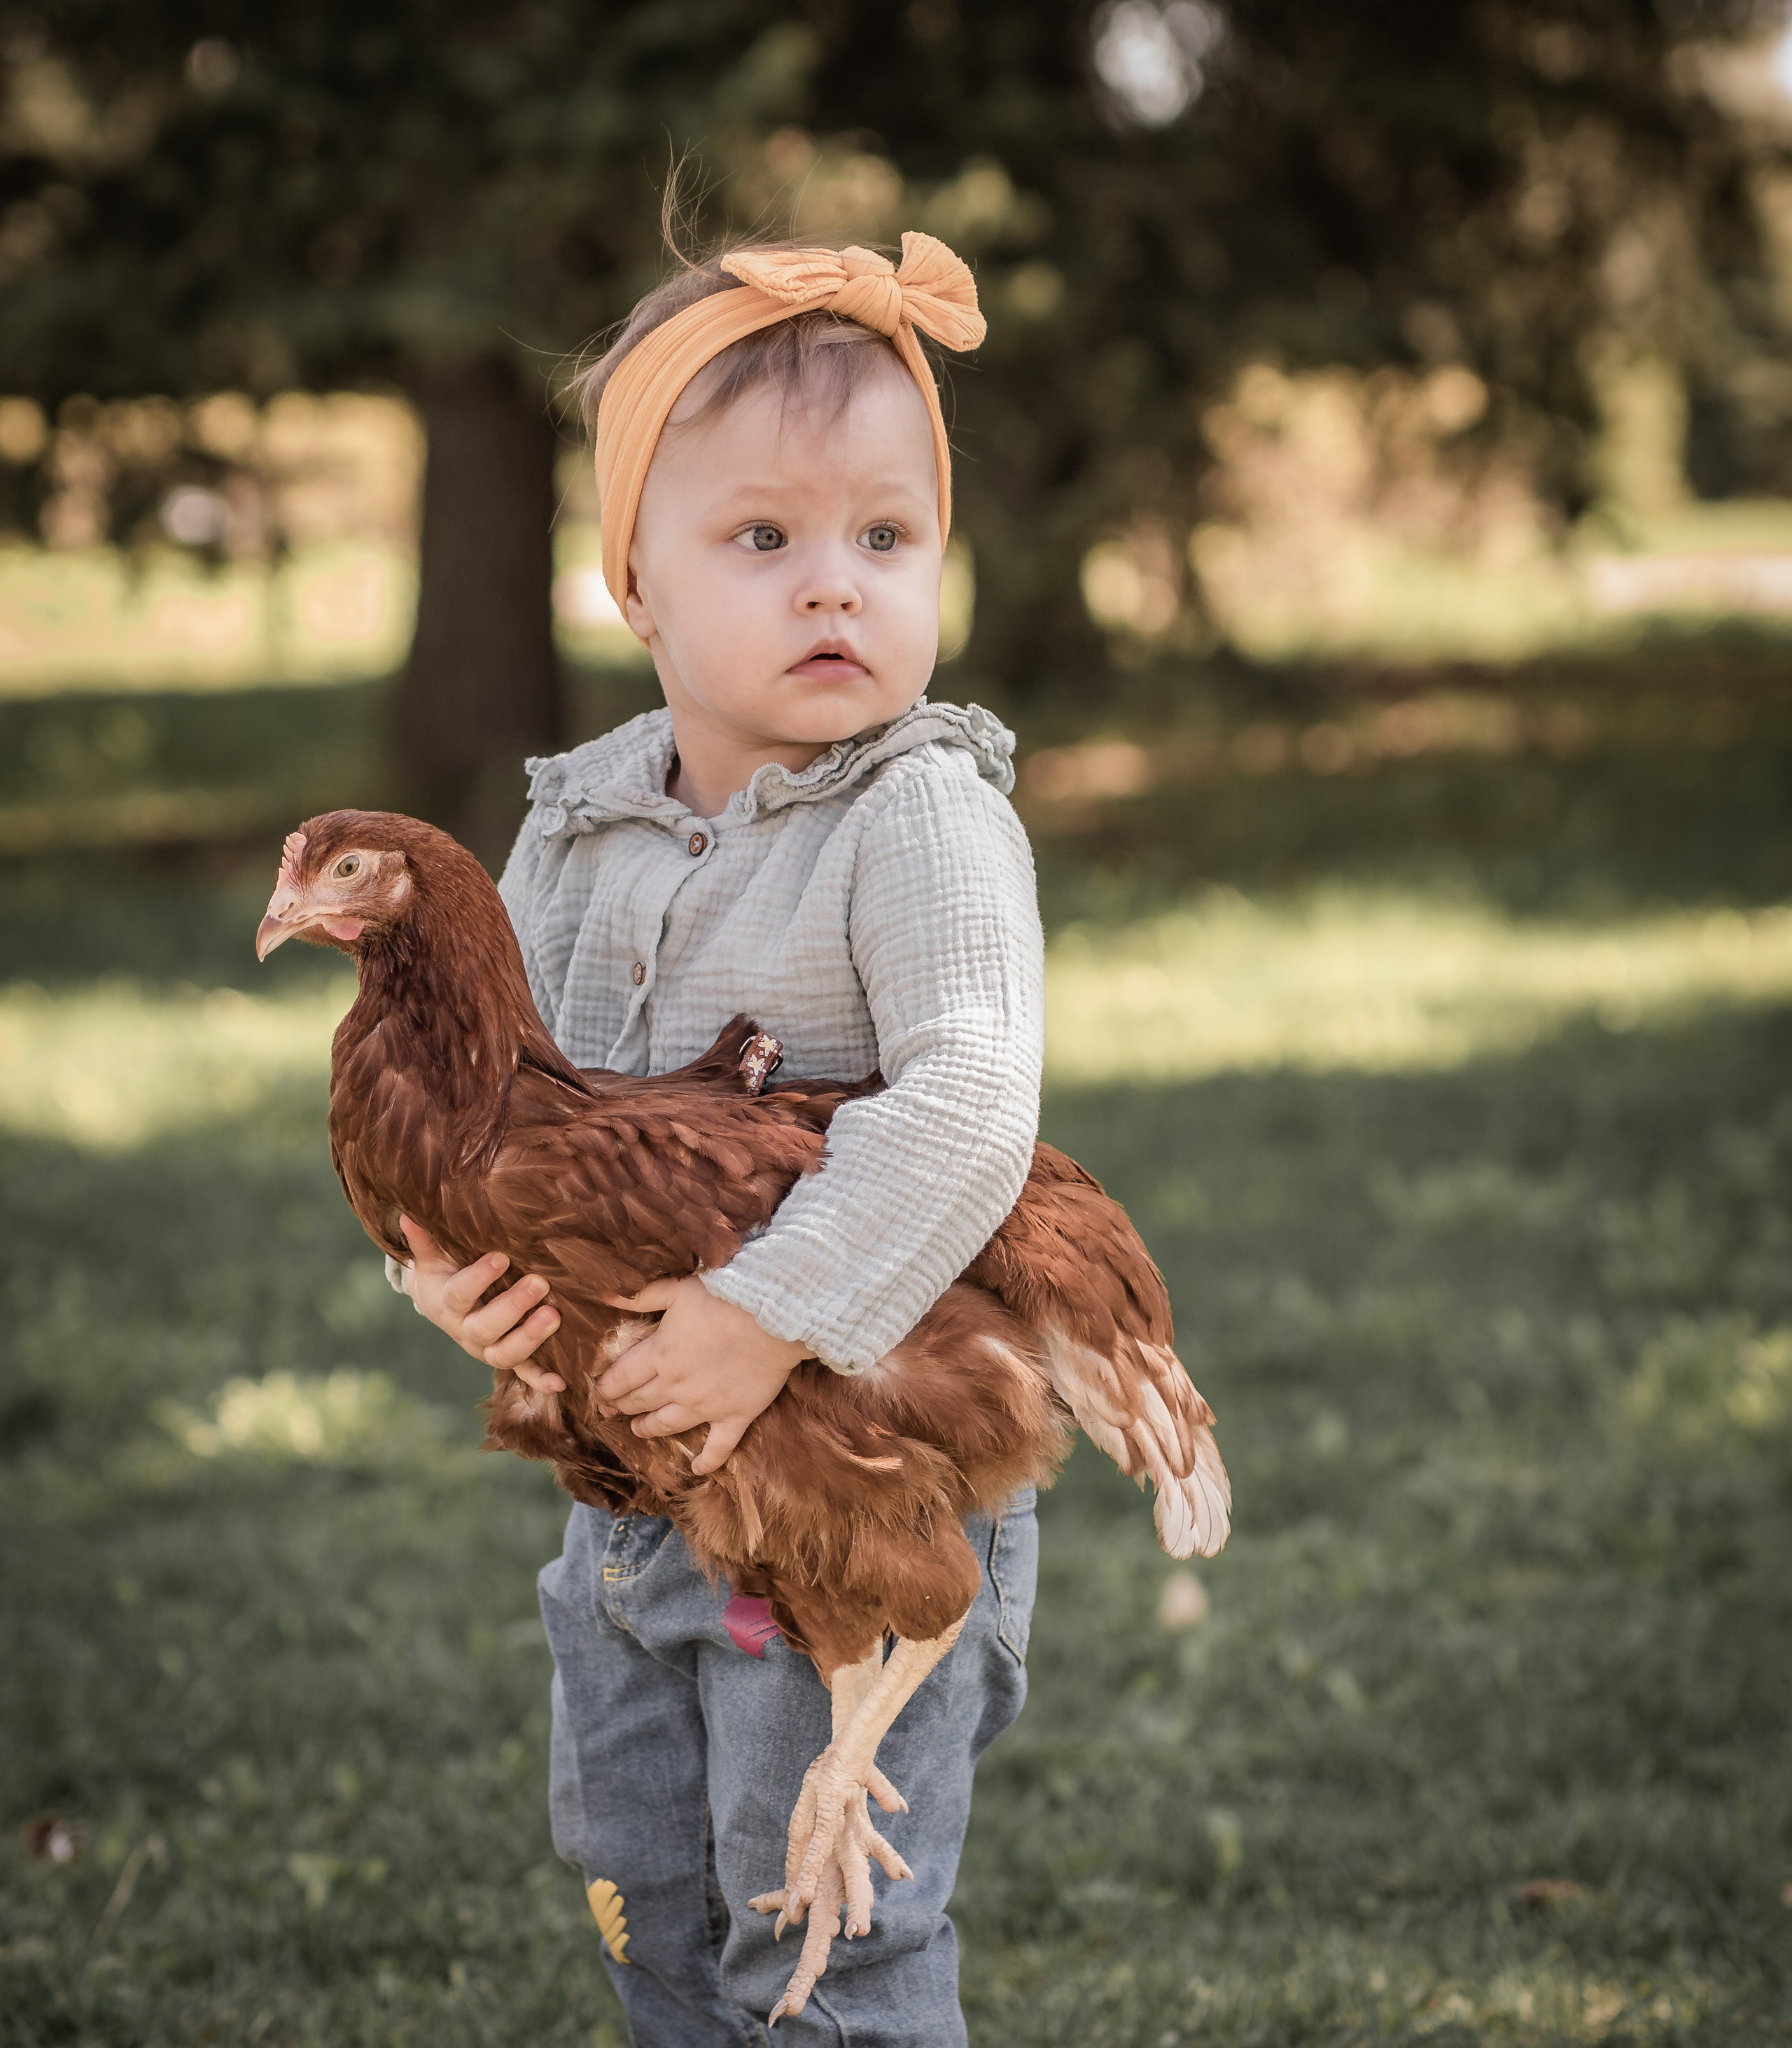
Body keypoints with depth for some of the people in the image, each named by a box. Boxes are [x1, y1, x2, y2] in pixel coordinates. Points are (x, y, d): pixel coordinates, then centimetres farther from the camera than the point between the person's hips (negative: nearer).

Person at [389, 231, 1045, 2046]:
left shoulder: (925, 822, -17)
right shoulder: (578, 823, 4)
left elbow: (964, 1112, -28)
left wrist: (770, 1316, -32)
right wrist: (445, 1243, -11)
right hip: (632, 1483, 7)